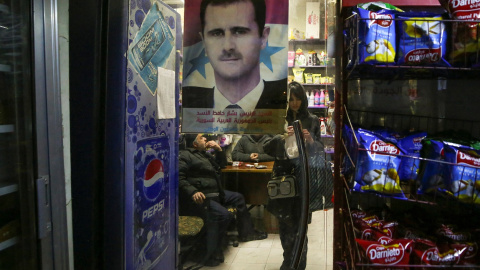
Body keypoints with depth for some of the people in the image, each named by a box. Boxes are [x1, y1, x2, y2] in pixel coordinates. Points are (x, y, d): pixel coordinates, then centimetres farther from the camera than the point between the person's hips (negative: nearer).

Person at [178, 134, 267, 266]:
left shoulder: (204, 153, 22)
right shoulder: (184, 156, -8)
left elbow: (221, 164, 30)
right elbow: (179, 178, -21)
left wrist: (219, 149, 13)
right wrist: (193, 192, -34)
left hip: (214, 193, 11)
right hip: (199, 197, -11)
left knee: (238, 197, 23)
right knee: (224, 215, -32)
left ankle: (246, 232, 34)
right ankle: (211, 256, -23)